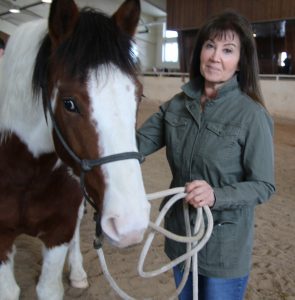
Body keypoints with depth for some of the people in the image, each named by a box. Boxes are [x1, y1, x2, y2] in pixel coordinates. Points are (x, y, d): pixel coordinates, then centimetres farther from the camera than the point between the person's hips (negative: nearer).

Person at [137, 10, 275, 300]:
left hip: (224, 247, -5)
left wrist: (217, 196, -31)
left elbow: (263, 185, -14)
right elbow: (139, 142, -7)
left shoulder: (251, 115, -17)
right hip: (180, 234, 5)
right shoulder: (177, 104, -2)